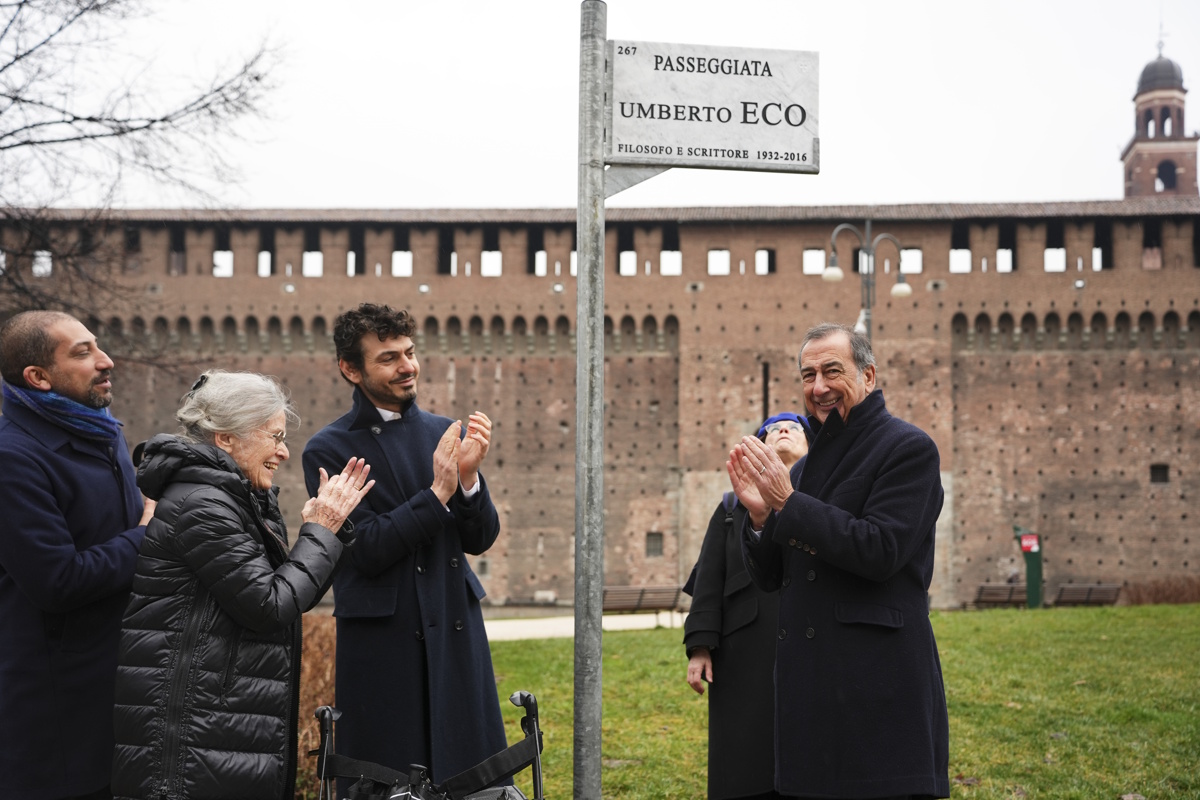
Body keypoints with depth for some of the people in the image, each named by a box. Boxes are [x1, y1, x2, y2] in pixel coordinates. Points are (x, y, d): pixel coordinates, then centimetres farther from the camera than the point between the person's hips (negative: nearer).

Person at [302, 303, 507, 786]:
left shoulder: (445, 433, 9)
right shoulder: (329, 450, -3)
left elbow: (480, 541, 7)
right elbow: (367, 551, -11)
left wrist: (469, 476, -10)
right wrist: (438, 492, -16)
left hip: (456, 631, 4)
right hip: (383, 637, -4)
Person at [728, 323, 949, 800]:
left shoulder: (908, 448, -5)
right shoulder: (808, 464, 17)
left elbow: (880, 551, -18)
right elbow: (770, 578, 15)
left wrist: (787, 501, -16)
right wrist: (760, 514, -4)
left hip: (877, 684, -7)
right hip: (810, 682, 7)